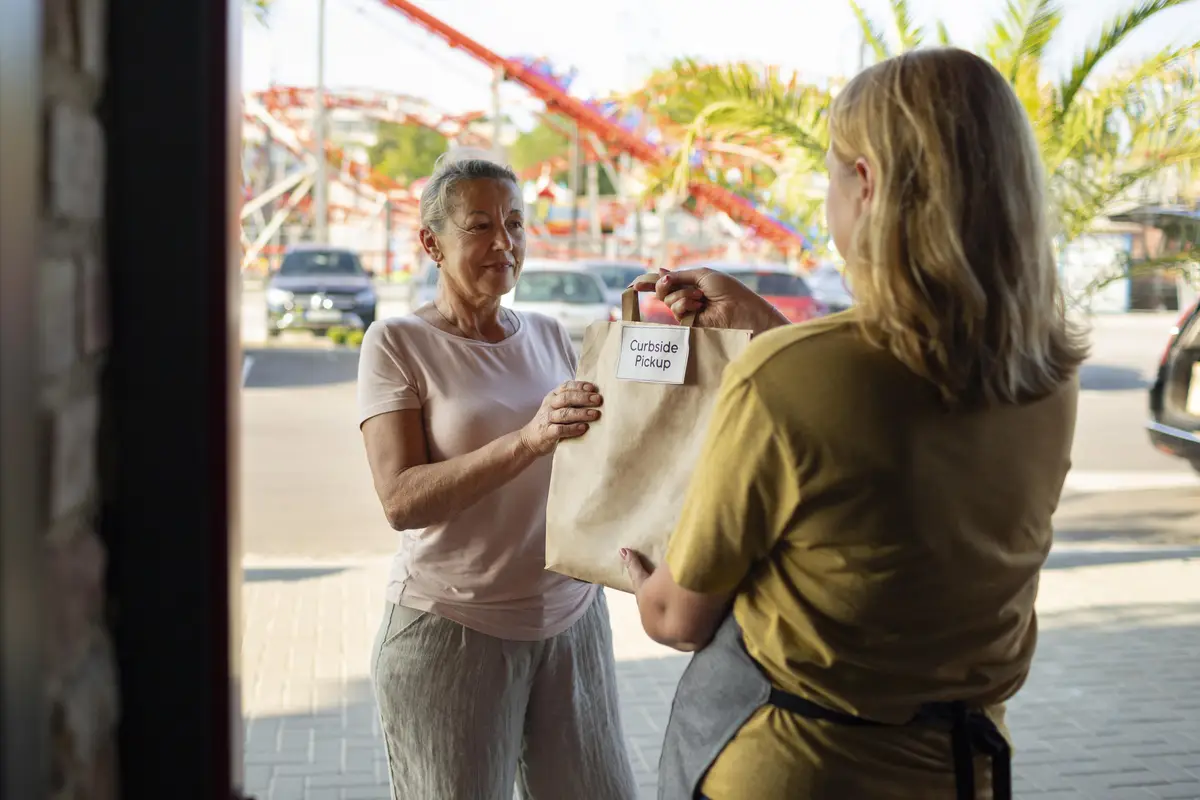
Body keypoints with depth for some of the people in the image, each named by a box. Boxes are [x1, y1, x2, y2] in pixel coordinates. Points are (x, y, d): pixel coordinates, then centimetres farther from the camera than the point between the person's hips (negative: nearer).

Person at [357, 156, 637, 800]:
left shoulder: (549, 336, 8)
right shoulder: (397, 343, -7)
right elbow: (401, 500, -18)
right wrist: (529, 439, -29)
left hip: (570, 618, 5)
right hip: (452, 627, -4)